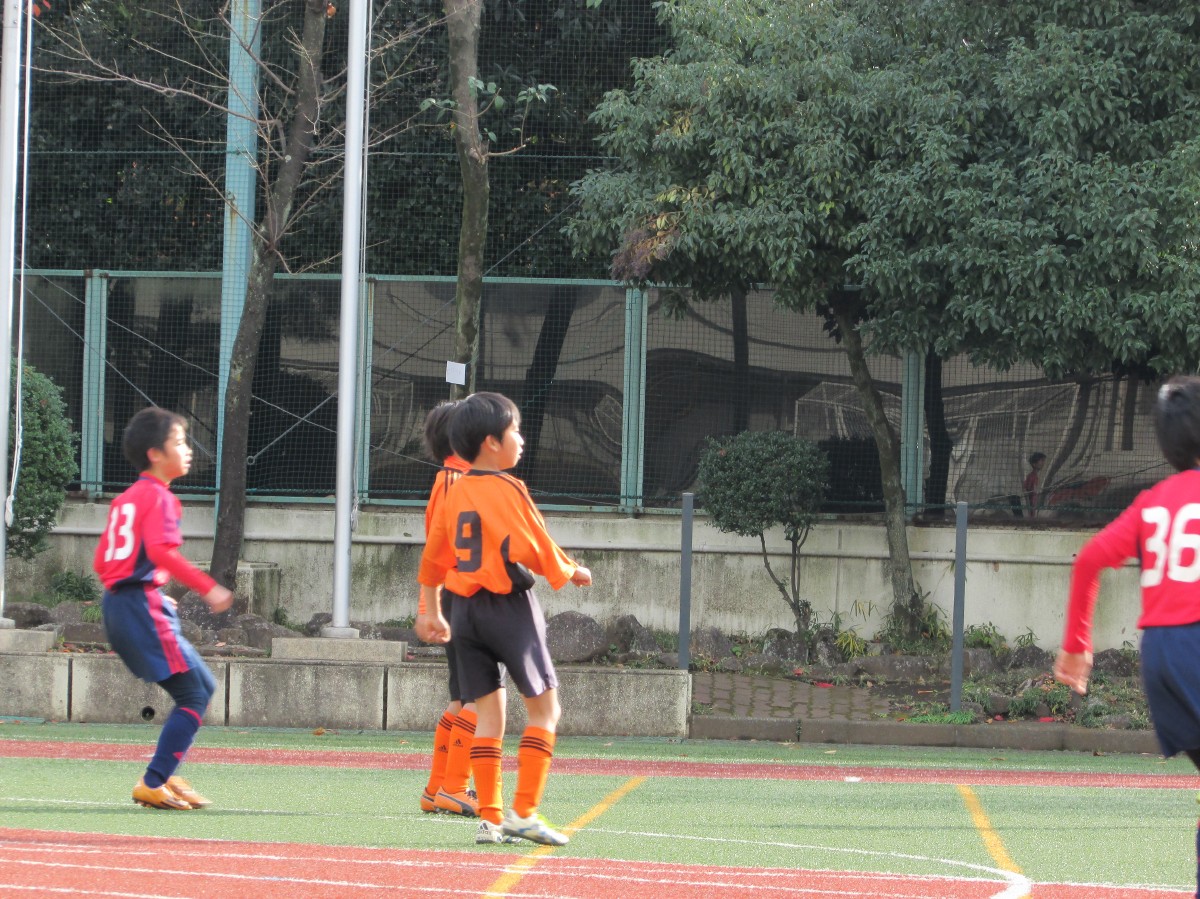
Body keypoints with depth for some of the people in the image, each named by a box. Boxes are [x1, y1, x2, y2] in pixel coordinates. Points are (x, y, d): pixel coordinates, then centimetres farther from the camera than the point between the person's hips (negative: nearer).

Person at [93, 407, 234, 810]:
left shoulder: (124, 500, 19)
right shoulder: (158, 497, -8)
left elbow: (101, 562, 20)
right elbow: (161, 550, -24)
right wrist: (207, 588, -23)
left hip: (117, 602, 10)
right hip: (143, 605, -10)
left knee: (203, 684, 17)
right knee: (193, 695, -7)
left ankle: (165, 775, 12)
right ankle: (153, 785, -14)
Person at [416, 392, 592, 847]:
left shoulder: (455, 491, 8)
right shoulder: (507, 490, -13)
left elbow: (433, 555, 15)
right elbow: (533, 549, -17)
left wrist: (431, 611, 24)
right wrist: (571, 571, 1)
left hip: (464, 606, 7)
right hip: (509, 605, -7)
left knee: (489, 714, 8)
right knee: (544, 707, 2)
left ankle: (489, 818, 3)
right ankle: (524, 811, -7)